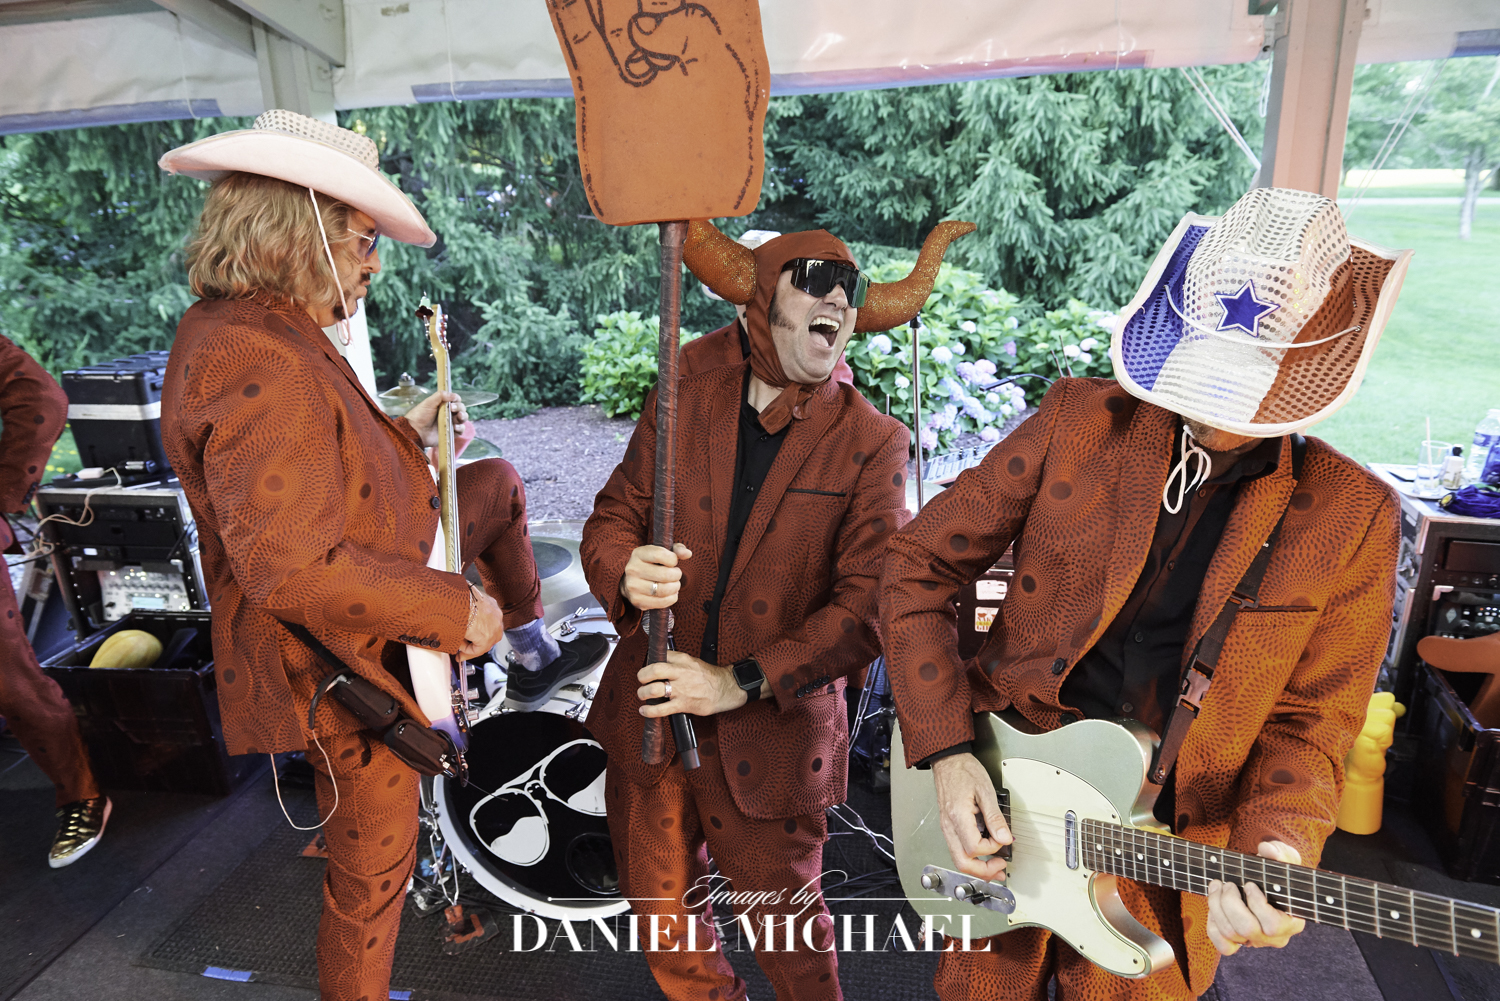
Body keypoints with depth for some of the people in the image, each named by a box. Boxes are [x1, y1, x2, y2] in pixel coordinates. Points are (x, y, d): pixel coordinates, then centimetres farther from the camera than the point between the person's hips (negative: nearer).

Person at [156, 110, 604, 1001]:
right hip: (342, 666, -10)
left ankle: (530, 629, 45)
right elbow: (287, 566, -36)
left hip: (370, 597, 10)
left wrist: (407, 435, 10)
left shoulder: (245, 329, 3)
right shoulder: (257, 364, -31)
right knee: (374, 866, 11)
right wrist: (455, 607, -28)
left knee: (499, 485, 23)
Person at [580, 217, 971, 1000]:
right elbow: (611, 517, 4)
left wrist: (740, 683, -21)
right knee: (663, 917, 22)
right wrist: (626, 573, -20)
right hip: (650, 712, 4)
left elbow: (870, 604, -14)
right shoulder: (683, 404, 1)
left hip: (771, 737, -3)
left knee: (787, 928, 14)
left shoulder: (872, 443, -8)